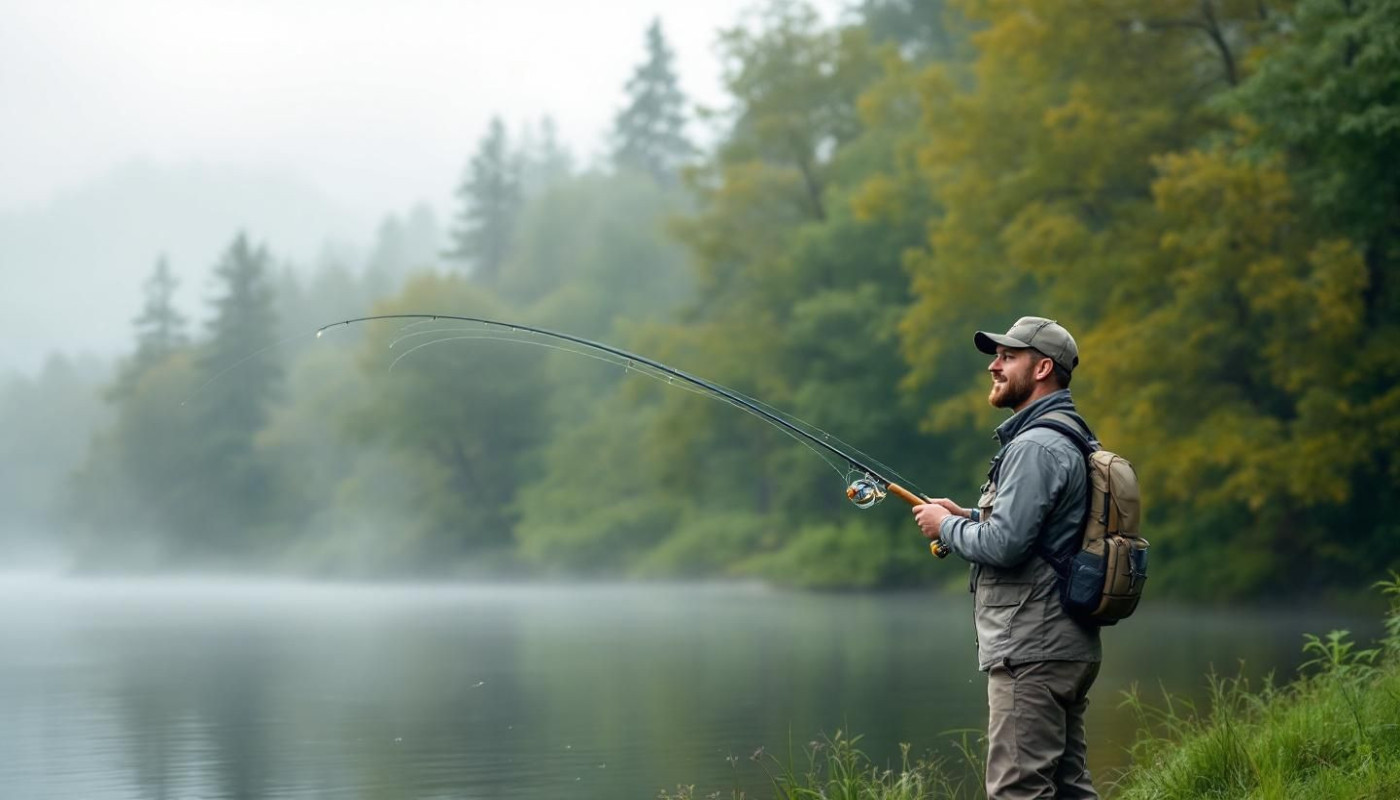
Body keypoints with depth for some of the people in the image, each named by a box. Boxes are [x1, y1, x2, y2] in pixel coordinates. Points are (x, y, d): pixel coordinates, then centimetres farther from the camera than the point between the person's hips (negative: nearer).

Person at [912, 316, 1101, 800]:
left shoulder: (1035, 447, -15)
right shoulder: (1072, 441, 18)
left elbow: (1004, 544, -22)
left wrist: (946, 527, -5)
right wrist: (968, 516, 17)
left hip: (1030, 651, -11)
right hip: (1070, 648, 11)